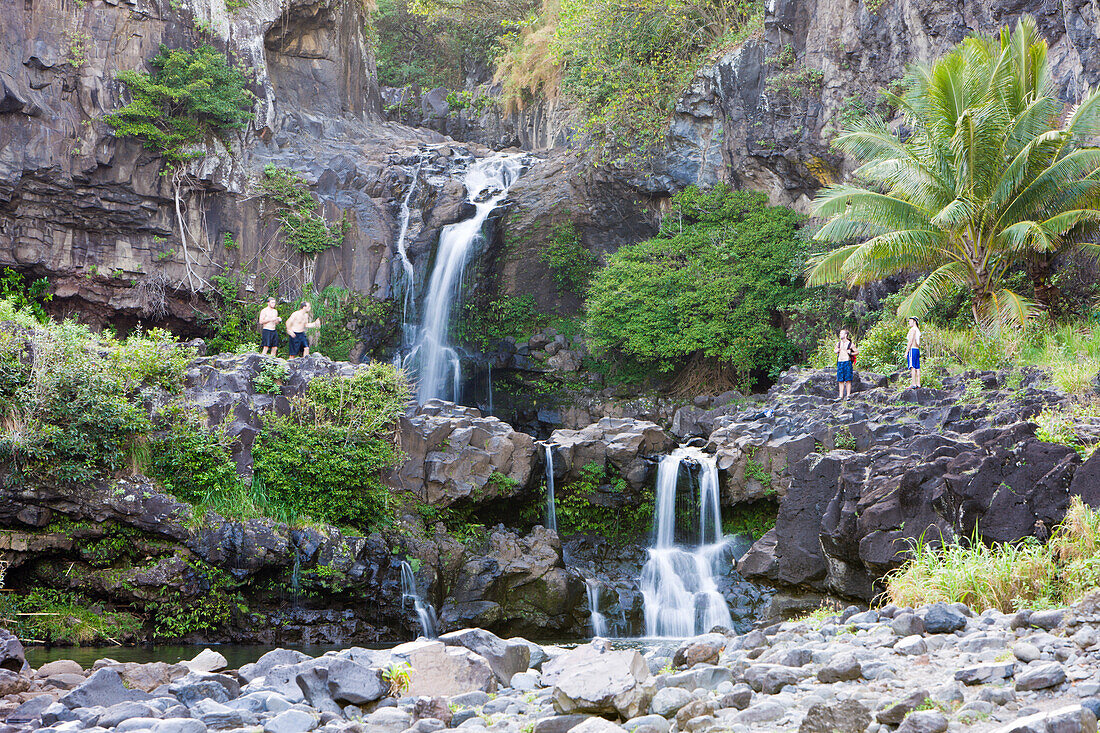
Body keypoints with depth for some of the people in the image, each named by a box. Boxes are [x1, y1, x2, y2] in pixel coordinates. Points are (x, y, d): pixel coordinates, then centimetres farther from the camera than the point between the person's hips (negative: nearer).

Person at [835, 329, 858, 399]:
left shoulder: (850, 344, -1)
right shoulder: (838, 343, 12)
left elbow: (857, 352, 5)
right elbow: (835, 349, 29)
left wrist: (851, 353, -12)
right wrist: (836, 351, 7)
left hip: (847, 362, -4)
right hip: (839, 362, 5)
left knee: (848, 380, -5)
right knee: (840, 380, 3)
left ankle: (848, 395, -3)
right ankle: (840, 396, 6)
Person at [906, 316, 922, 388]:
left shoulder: (913, 329, -8)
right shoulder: (918, 330, 20)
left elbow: (910, 341, -15)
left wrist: (906, 352, -15)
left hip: (912, 349, -9)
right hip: (917, 350, 9)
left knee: (912, 367, -14)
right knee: (917, 368, 6)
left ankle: (913, 384, -20)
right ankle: (918, 384, 4)